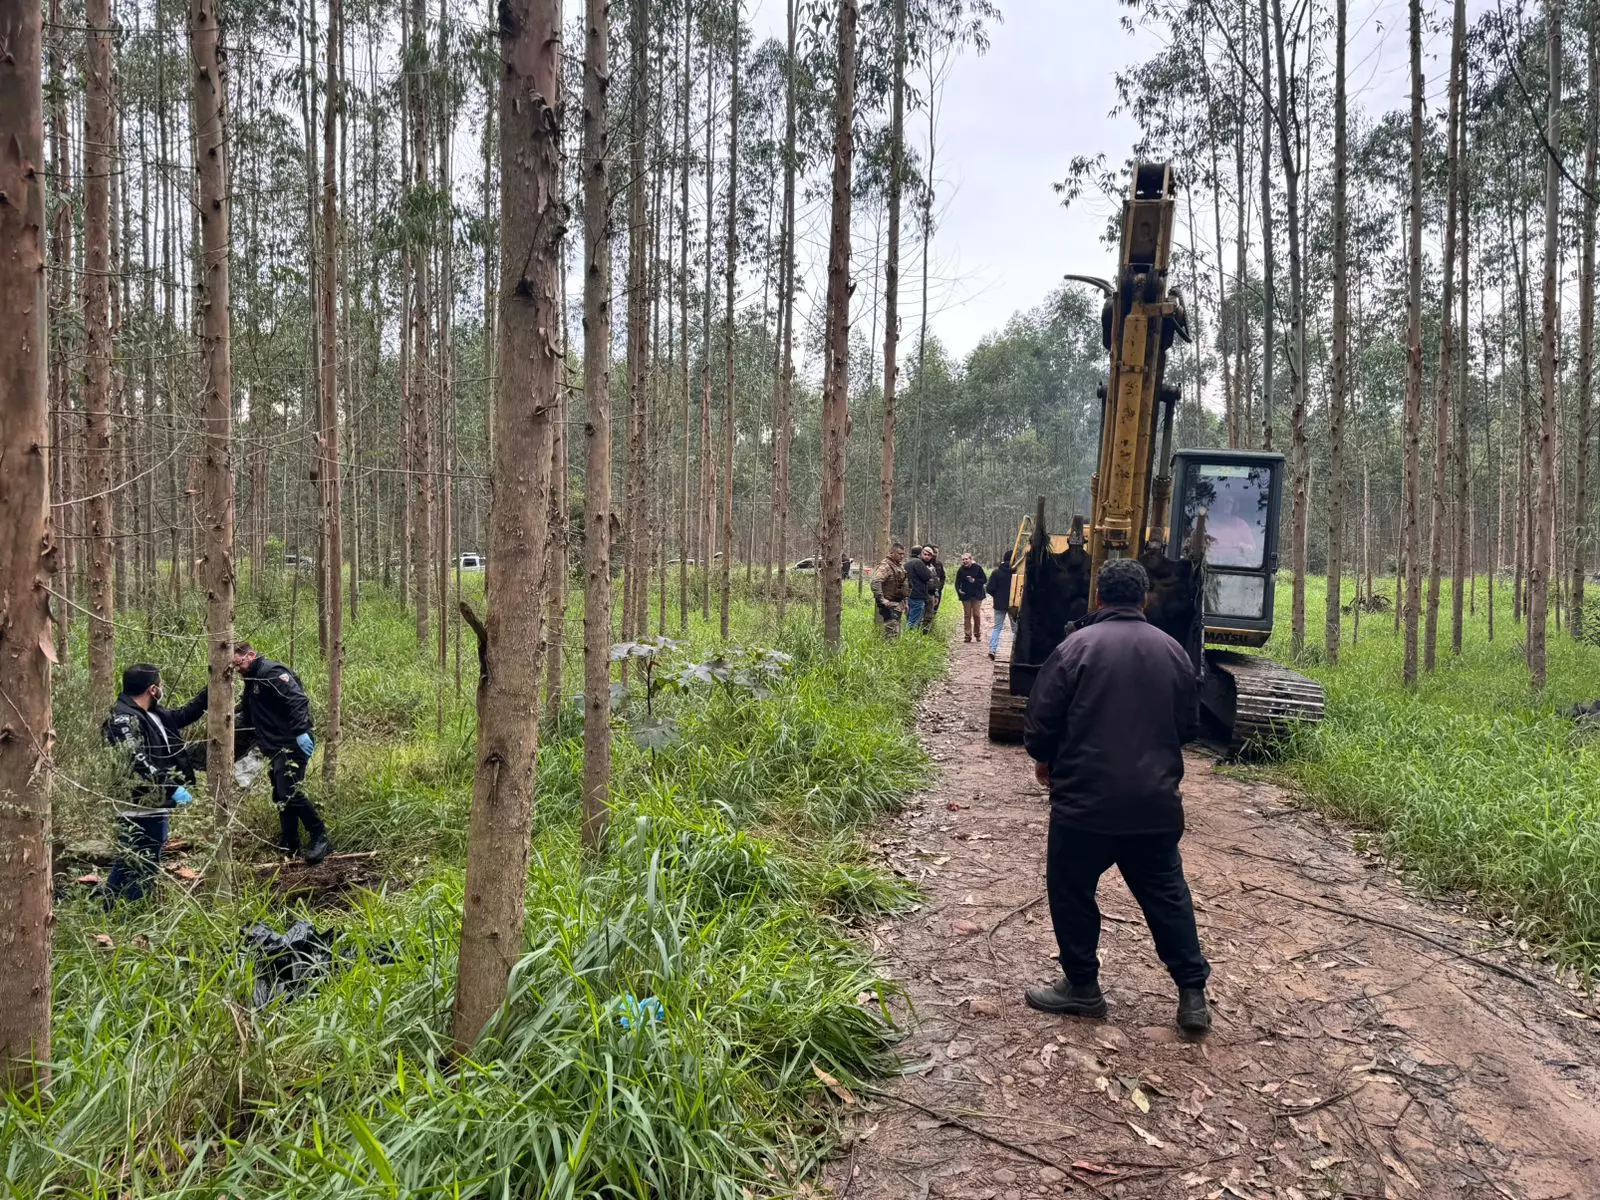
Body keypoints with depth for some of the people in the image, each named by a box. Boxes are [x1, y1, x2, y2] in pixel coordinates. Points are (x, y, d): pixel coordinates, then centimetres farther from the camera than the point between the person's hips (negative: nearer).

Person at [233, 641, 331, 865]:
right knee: (281, 797, 11)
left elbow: (298, 700, -24)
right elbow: (247, 721, 32)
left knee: (291, 792, -17)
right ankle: (288, 846, 17)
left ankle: (321, 839, -11)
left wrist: (301, 732, -31)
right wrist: (237, 749, 30)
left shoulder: (271, 672, -11)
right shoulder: (251, 683, 22)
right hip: (274, 748, 10)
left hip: (292, 744, -10)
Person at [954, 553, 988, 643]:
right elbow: (957, 582, 2)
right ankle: (967, 635, 8)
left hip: (977, 595, -2)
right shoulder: (961, 570, -1)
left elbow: (985, 580, -4)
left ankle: (977, 633, 15)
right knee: (967, 615, 4)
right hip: (965, 595, 2)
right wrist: (959, 590, -17)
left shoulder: (977, 568, -6)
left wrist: (974, 581, -17)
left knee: (976, 614, -2)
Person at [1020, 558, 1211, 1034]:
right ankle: (1193, 994, 17)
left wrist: (1043, 759, 11)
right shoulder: (1172, 650, 3)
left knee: (1072, 890, 12)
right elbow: (1187, 723, 13)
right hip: (1156, 802, 4)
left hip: (1086, 799, -4)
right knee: (1166, 892, 16)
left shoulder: (1077, 645, -10)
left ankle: (1082, 986, 21)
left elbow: (1042, 718, -8)